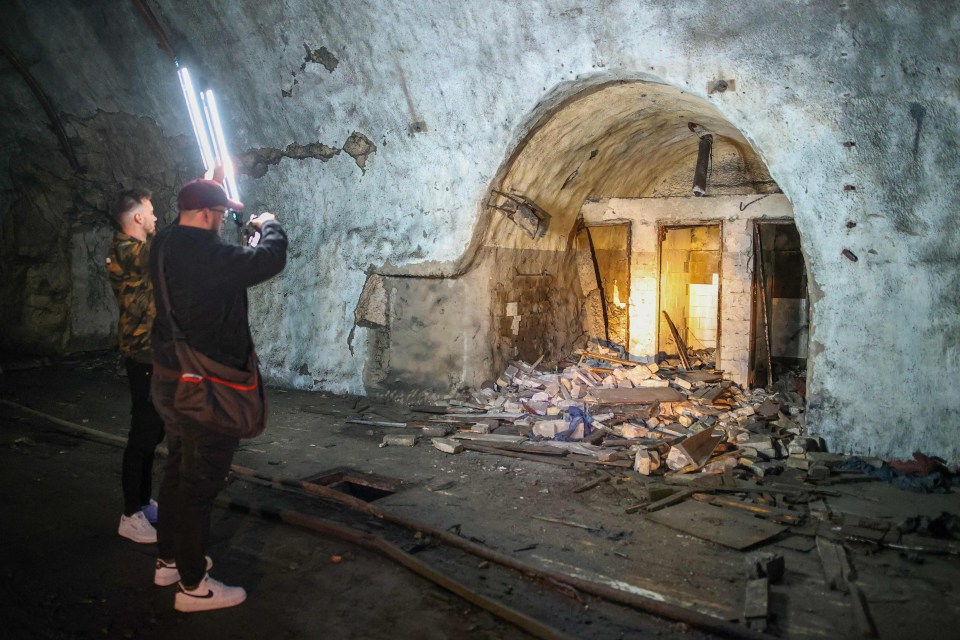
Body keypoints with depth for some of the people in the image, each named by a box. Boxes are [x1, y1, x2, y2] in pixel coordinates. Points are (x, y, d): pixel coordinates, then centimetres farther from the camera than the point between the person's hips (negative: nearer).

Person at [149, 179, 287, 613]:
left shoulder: (164, 247, 1)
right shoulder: (209, 256, -25)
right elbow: (270, 260, -19)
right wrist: (269, 226, 1)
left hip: (167, 378, 9)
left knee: (178, 470, 21)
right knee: (200, 481, 0)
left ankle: (169, 560, 36)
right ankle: (192, 585, 12)